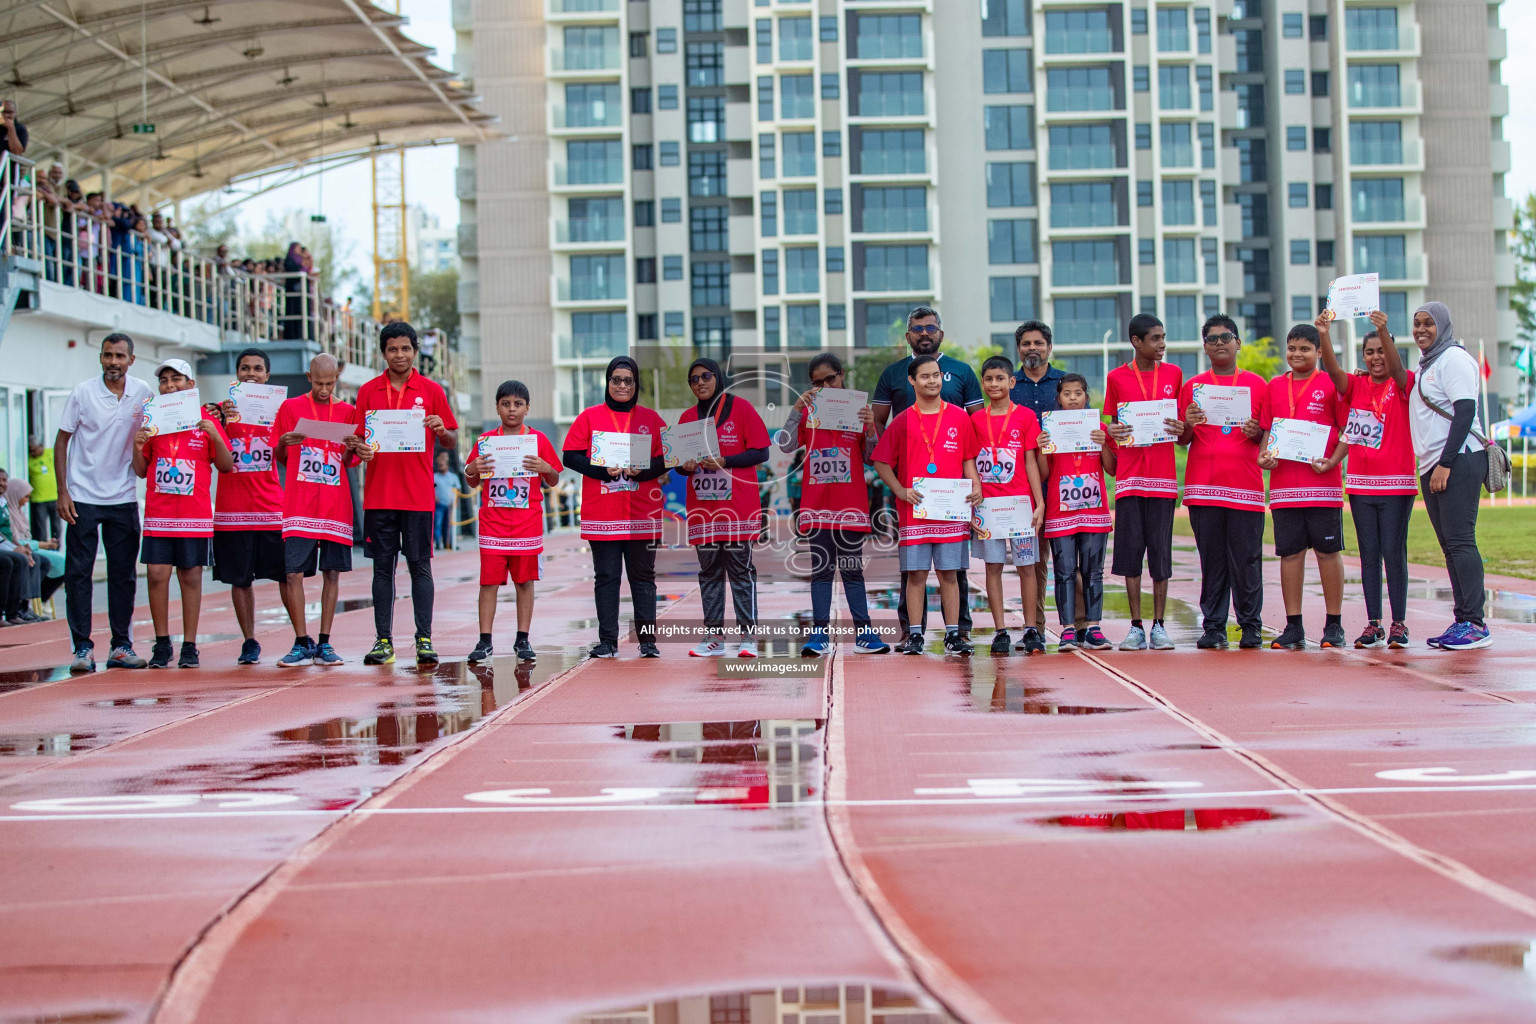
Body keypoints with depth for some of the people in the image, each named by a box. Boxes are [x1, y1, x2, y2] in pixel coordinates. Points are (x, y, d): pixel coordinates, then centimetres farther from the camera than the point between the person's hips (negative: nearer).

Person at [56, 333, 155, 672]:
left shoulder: (143, 393, 1)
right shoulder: (82, 393, -5)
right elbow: (62, 440, -1)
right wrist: (62, 492, -7)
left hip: (123, 498, 2)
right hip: (82, 497, -2)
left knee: (124, 574, 5)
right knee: (78, 572, -3)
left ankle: (121, 646, 13)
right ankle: (82, 648, 2)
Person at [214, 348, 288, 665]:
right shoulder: (224, 409, 5)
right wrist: (221, 422, -26)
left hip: (272, 507, 0)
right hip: (232, 506, 0)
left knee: (288, 574, -3)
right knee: (240, 578, 3)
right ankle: (249, 642, 11)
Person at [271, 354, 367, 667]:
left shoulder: (347, 412, 11)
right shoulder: (290, 408, 7)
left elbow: (350, 462, 11)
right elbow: (278, 459, 9)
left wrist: (351, 450, -11)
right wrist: (283, 444, -13)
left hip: (335, 505, 2)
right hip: (299, 505, -1)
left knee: (332, 572, 2)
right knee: (293, 573, -8)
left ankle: (324, 644, 8)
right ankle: (302, 642, 3)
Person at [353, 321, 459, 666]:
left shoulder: (431, 391, 5)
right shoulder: (368, 391, 8)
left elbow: (449, 440, 8)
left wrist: (441, 431, -14)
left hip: (418, 495, -1)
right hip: (379, 493, 1)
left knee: (420, 566, -2)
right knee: (382, 567, 4)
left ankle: (424, 640, 0)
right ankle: (383, 640, 7)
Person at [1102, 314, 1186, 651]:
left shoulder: (1173, 374, 8)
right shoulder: (1116, 378, 5)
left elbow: (1182, 423, 14)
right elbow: (1113, 424, 12)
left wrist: (1181, 429, -8)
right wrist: (1110, 431, -10)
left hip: (1163, 476, 1)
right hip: (1129, 476, -1)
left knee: (1161, 551, 0)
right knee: (1130, 550, -1)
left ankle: (1158, 626, 7)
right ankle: (1136, 627, 6)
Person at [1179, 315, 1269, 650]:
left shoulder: (1257, 384, 10)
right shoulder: (1192, 386, 12)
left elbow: (1269, 435, 11)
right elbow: (1182, 440, 11)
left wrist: (1256, 432, -11)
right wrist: (1188, 425, -11)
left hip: (1245, 485, -1)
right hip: (1203, 485, 1)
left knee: (1247, 559, -3)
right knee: (1211, 559, 1)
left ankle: (1251, 626, 4)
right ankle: (1213, 626, 4)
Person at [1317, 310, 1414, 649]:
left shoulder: (1402, 385, 0)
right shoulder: (1355, 385, 7)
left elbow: (1396, 367, -21)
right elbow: (1333, 370, -11)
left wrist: (1384, 331, -38)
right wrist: (1324, 335, -29)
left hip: (1396, 483, -3)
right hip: (1360, 482, 3)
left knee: (1394, 553, -3)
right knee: (1368, 554, 5)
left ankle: (1399, 624, 3)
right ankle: (1373, 624, 9)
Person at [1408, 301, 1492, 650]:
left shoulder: (1454, 358, -6)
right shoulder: (1427, 364, 22)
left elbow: (1465, 412, -15)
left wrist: (1446, 463, -20)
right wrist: (1432, 465, 15)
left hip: (1458, 462, -9)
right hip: (1432, 465, 9)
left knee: (1460, 540, -13)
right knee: (1449, 545, 7)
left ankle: (1475, 624, -13)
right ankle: (1462, 621, 8)